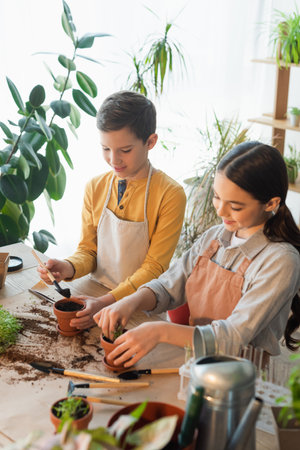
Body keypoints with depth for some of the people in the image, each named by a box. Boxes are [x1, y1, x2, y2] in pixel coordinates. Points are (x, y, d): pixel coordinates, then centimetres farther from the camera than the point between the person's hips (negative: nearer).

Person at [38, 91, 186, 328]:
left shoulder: (170, 194, -12)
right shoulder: (95, 188, 3)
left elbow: (154, 267, -11)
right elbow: (88, 250, 8)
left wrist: (108, 301, -24)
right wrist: (69, 268, -15)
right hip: (97, 296, 4)